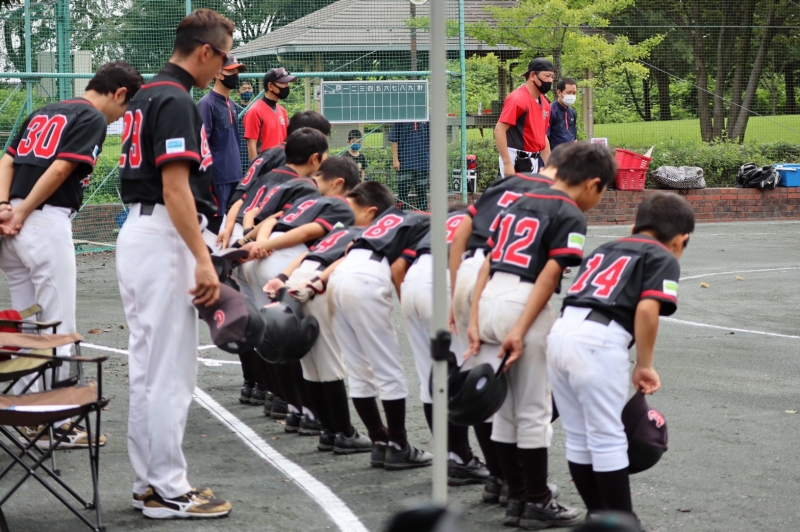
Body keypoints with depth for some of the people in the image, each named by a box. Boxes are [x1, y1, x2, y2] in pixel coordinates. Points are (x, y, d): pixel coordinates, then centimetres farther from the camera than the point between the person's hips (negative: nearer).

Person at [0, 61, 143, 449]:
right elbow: (60, 169, -15)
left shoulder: (44, 113, 22)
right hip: (46, 224, -8)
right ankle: (55, 424, 1)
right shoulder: (93, 119, -4)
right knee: (57, 326, -2)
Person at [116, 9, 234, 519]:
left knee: (148, 367, 13)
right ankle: (168, 491, -1)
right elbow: (176, 188, -22)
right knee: (171, 371, -6)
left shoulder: (148, 95, 16)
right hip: (164, 239, -10)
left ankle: (150, 481, 19)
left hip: (137, 232, 10)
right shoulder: (177, 101, -15)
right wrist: (203, 261, -23)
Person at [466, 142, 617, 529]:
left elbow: (488, 263, 13)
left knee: (506, 409, 15)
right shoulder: (571, 216, -1)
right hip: (522, 306, -7)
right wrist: (520, 332, -15)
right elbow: (549, 276, -11)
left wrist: (474, 321, 8)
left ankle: (517, 499, 23)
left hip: (489, 299, 7)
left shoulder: (521, 203, 20)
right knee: (534, 411, 4)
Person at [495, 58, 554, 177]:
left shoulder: (544, 103, 13)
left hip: (533, 162, 9)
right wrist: (507, 163, -24)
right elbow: (499, 130, -19)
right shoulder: (517, 99, -13)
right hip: (516, 161, -9)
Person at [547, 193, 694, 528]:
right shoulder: (663, 259, 8)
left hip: (560, 330, 7)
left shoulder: (606, 249, 27)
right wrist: (645, 365, 1)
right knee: (608, 439, 2)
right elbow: (647, 310, -9)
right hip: (599, 342, -7)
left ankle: (597, 516, 29)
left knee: (578, 437, 16)